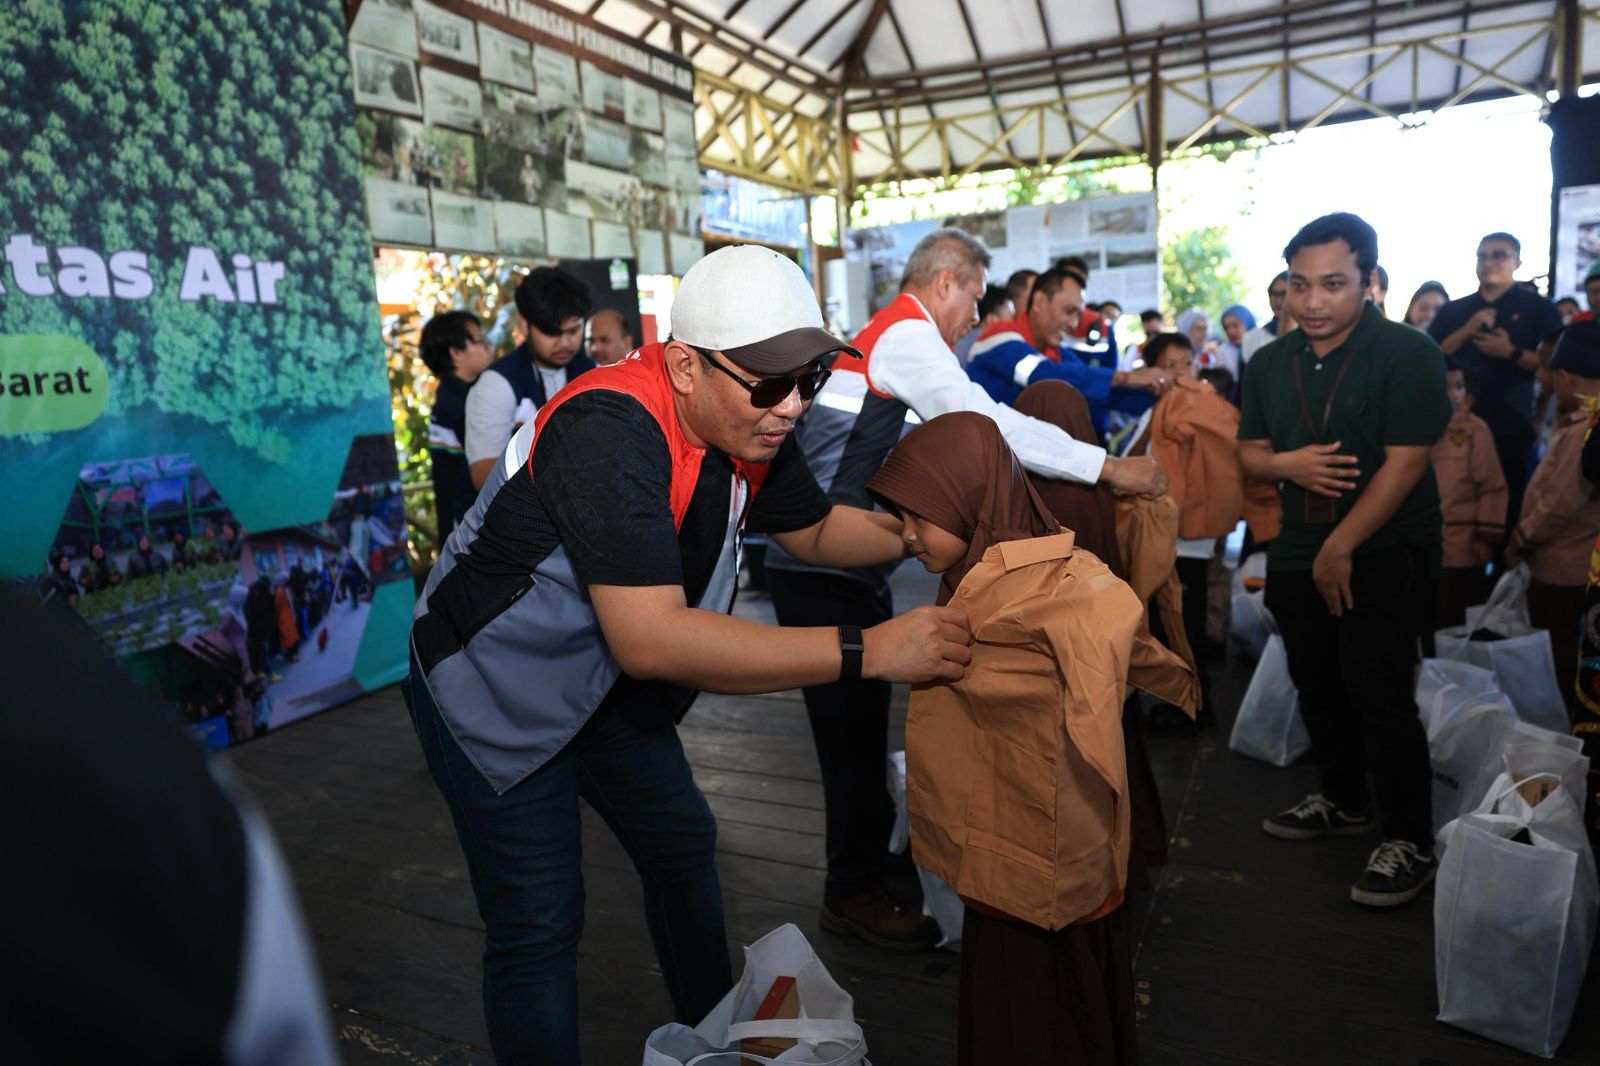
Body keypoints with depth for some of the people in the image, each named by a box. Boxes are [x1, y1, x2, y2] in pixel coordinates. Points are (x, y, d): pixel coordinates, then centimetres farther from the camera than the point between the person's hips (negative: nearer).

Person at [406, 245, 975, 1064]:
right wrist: (864, 651, -41)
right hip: (494, 688, -8)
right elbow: (650, 638, -43)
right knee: (538, 924, -3)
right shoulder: (610, 430, -35)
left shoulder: (748, 423, -10)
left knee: (682, 846, 18)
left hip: (606, 680, 8)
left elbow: (816, 531, 6)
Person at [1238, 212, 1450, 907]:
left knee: (1379, 696, -5)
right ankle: (1343, 802, 36)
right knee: (1318, 687, 16)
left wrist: (1341, 548, -18)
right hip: (1298, 557, 6)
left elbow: (1405, 463, -17)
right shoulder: (1269, 363, 7)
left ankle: (1410, 842, 12)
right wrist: (1286, 464, -13)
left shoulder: (1407, 354, -11)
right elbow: (1248, 453, 11)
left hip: (1383, 557, -6)